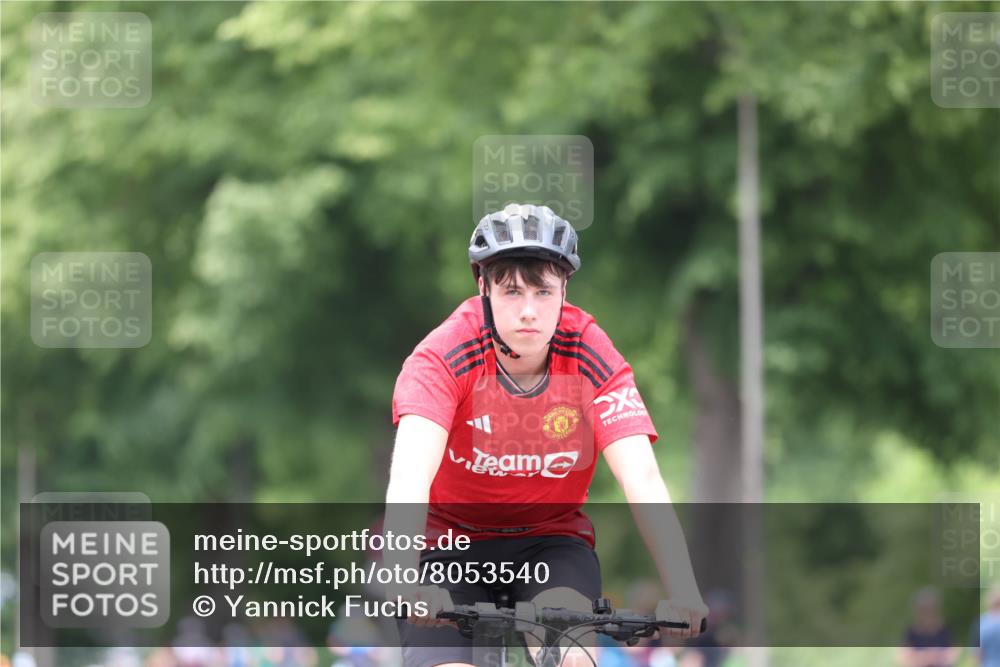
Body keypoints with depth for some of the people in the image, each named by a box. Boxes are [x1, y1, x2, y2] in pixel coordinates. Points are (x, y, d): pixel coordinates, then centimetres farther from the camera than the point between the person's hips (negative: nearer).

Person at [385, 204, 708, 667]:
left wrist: (682, 592, -42)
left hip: (550, 542, 0)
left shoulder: (593, 360, -18)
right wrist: (406, 579, -54)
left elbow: (642, 479, -27)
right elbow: (409, 475, -36)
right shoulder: (444, 356, -22)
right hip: (452, 538, 0)